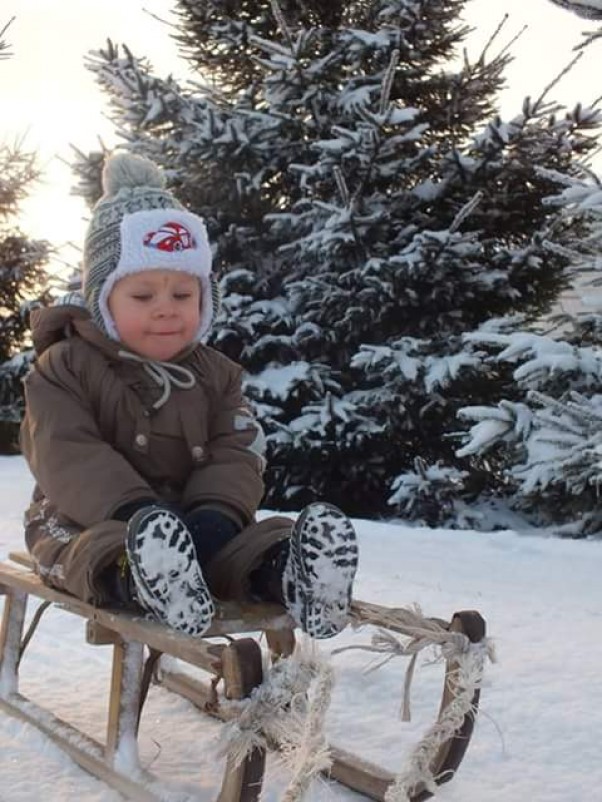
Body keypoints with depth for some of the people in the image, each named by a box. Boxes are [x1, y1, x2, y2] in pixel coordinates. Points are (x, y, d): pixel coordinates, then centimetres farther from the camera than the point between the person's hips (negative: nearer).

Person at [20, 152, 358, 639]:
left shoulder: (215, 375, 10)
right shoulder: (65, 367, -1)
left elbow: (238, 453, -1)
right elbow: (67, 456, -14)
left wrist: (216, 513, -24)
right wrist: (132, 510, -30)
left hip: (194, 519, 3)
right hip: (87, 519, -3)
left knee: (259, 539, -24)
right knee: (100, 546, -37)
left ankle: (282, 573, -56)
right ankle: (134, 579, -69)